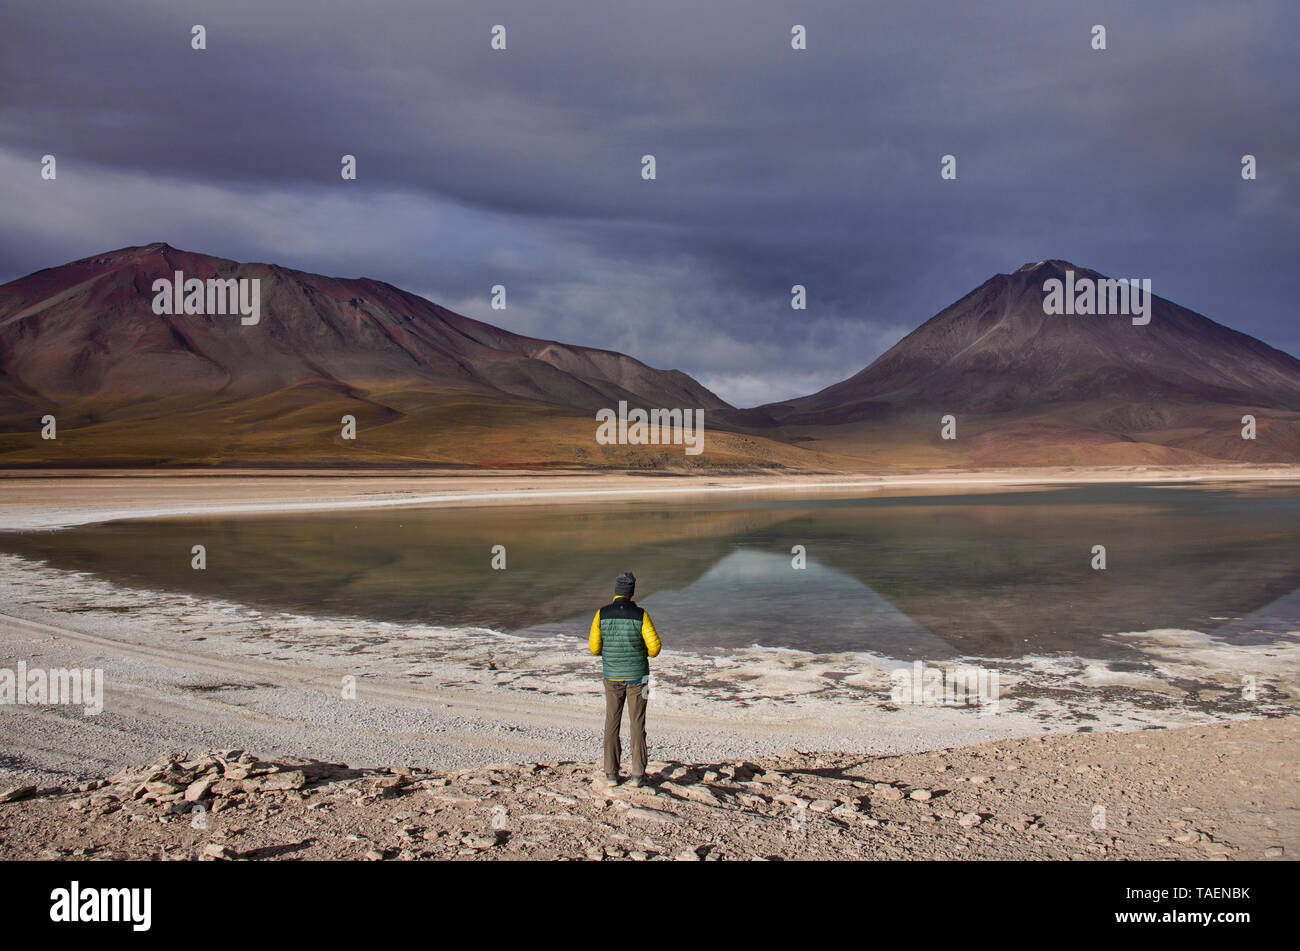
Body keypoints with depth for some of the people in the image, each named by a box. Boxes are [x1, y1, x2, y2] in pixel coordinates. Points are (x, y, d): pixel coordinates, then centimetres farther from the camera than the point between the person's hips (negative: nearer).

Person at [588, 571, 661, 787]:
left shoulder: (602, 614, -8)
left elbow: (594, 647, -6)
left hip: (612, 677, 1)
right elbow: (654, 646, -13)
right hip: (637, 676, -1)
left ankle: (611, 774, 11)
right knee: (637, 724, 7)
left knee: (612, 724, 11)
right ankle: (637, 774, 7)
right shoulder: (640, 615, -12)